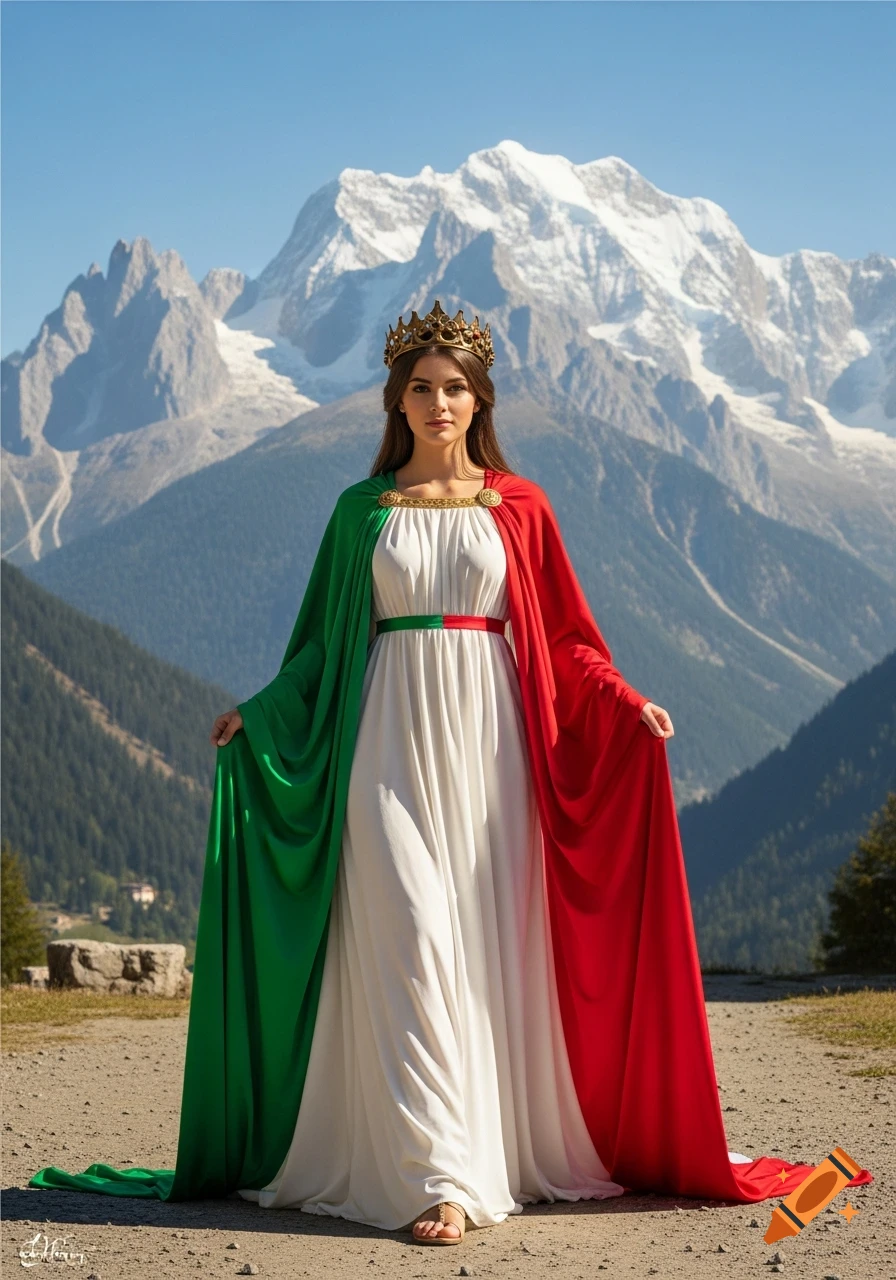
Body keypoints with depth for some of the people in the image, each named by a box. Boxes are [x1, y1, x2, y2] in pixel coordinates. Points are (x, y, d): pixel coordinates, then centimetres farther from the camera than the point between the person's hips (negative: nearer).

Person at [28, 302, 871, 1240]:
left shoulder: (518, 507, 9)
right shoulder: (364, 509, 10)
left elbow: (565, 636, 9)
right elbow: (325, 638, 13)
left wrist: (625, 703, -5)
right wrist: (259, 715, 3)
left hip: (487, 739, 1)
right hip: (393, 740, -1)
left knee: (489, 943, 0)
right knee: (410, 938, -12)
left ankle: (503, 1142, 11)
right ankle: (435, 1175, -15)